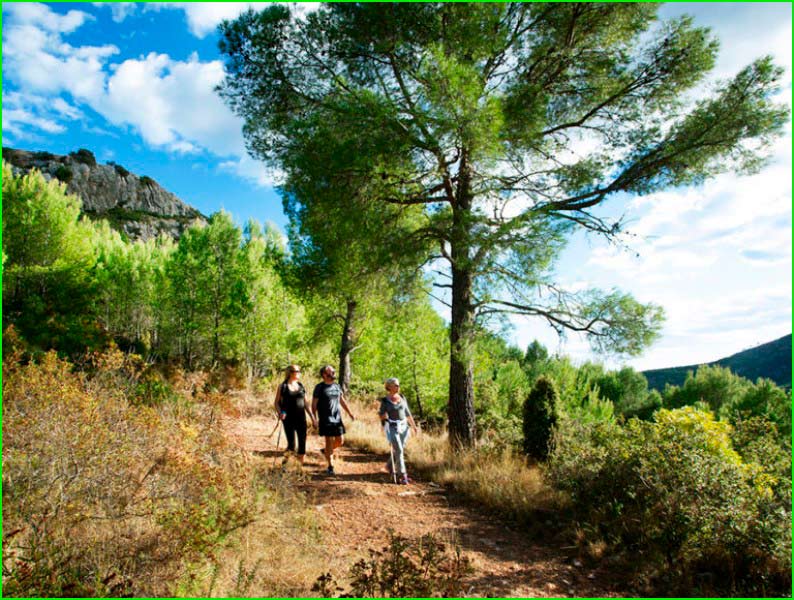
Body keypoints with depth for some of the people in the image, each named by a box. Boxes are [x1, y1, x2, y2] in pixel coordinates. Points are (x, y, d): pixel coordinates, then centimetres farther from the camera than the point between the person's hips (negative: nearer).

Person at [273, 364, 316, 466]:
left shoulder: (301, 386, 10)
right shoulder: (283, 386, -1)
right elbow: (276, 403, 1)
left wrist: (312, 417, 10)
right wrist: (280, 413, -17)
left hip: (301, 418, 4)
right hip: (288, 419, -4)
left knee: (302, 442, 0)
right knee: (291, 444, -6)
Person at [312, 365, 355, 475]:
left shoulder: (337, 386, 11)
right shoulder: (319, 387, -5)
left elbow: (342, 401, 17)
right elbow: (314, 404, -4)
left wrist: (350, 413, 12)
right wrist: (315, 419, -10)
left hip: (337, 418, 5)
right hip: (326, 419, -5)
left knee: (340, 440, 5)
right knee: (329, 441, -5)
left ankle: (327, 451, 33)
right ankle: (330, 466, 5)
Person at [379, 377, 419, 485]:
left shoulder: (402, 397, 6)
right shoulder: (385, 400, -6)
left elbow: (407, 413, 12)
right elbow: (381, 415, -2)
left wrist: (414, 425, 10)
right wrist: (383, 416, -25)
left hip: (403, 426, 5)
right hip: (392, 427, -5)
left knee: (400, 449, 13)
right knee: (398, 450, -12)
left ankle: (390, 466, 39)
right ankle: (402, 476, -6)